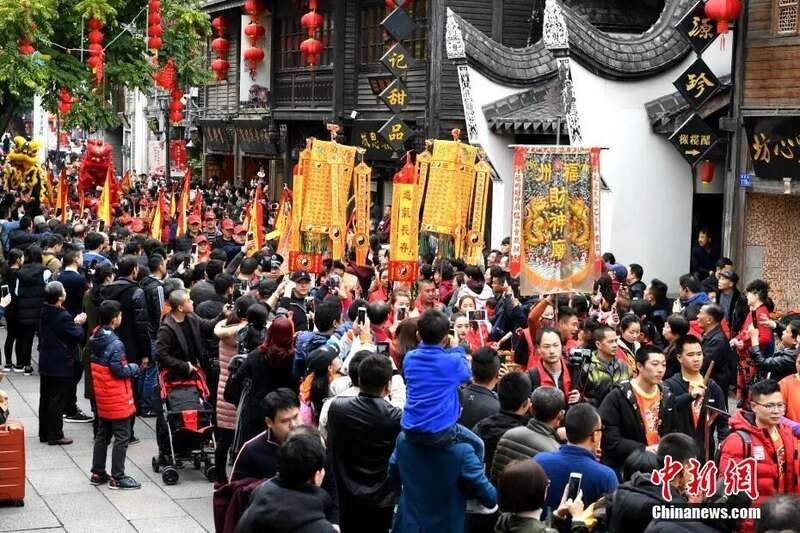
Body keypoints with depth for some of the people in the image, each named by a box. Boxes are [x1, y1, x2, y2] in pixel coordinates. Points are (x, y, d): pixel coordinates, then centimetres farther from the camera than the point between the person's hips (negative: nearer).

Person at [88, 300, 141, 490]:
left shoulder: (95, 338, 4)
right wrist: (134, 368, -3)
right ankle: (117, 477, 2)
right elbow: (119, 370, -22)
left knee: (103, 433, 17)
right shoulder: (115, 343, -22)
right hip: (117, 396, -9)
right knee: (122, 436, -1)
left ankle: (98, 473, 23)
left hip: (102, 395, 9)